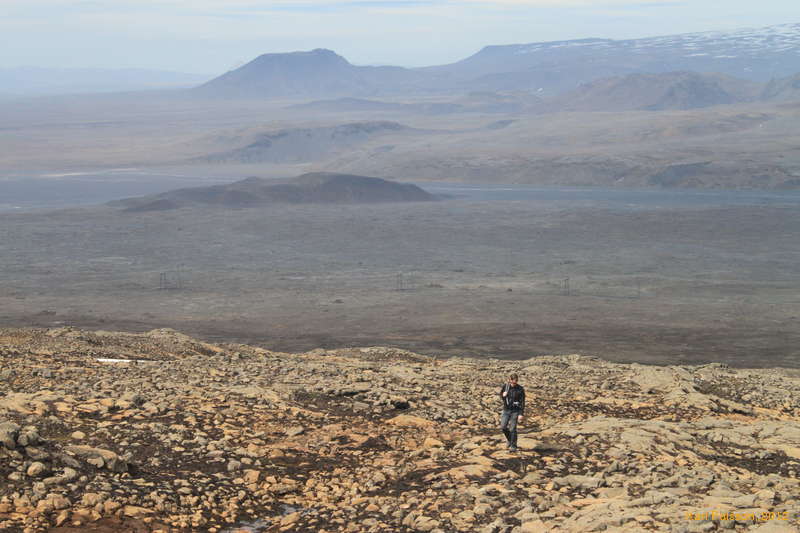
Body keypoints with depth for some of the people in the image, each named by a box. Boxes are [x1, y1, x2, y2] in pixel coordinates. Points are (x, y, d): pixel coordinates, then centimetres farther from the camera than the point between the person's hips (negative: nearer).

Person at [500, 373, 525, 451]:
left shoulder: (520, 389, -12)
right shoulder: (505, 386, -4)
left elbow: (522, 402, -9)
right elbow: (501, 396, 9)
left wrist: (521, 414, -14)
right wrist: (503, 395, -16)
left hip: (515, 411, -3)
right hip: (506, 410, 3)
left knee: (512, 429, -4)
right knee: (503, 427, -3)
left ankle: (513, 446, 9)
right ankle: (509, 440, 24)